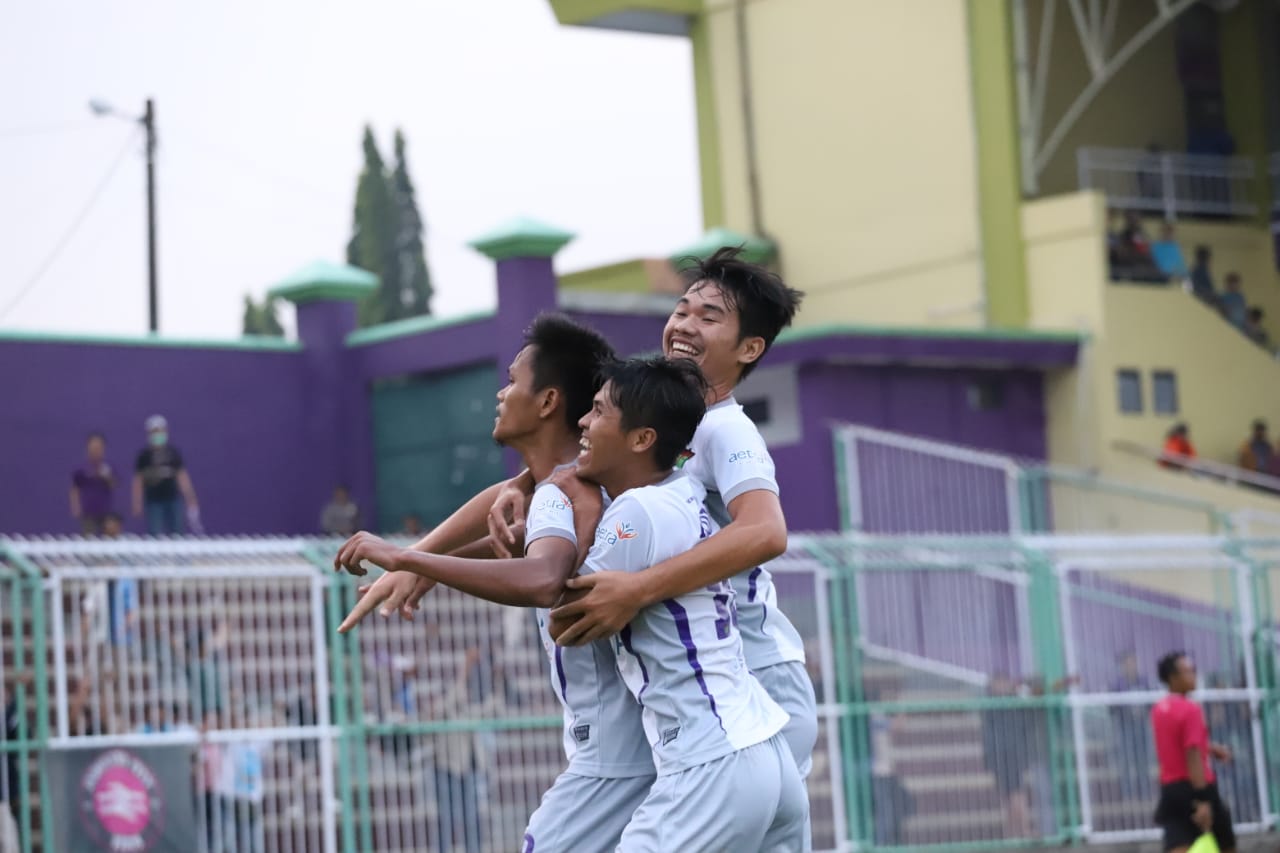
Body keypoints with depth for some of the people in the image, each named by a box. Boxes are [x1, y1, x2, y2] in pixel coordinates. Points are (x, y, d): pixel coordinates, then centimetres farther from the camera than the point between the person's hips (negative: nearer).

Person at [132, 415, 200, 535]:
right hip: (153, 501, -2)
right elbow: (138, 480, 2)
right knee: (155, 536, -7)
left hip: (173, 499, 2)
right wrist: (137, 503, -2)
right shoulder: (144, 455, 0)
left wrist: (191, 499, 4)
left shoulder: (173, 453, 5)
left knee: (177, 534, 2)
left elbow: (182, 477, 6)